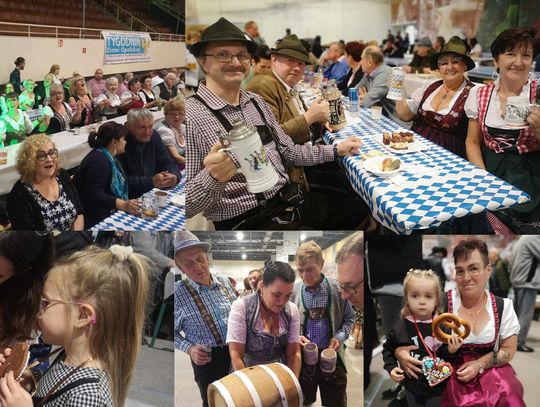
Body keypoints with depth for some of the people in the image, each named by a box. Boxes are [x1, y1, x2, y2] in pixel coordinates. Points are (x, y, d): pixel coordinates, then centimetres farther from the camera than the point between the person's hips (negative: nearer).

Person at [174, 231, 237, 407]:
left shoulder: (224, 282, -2)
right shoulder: (178, 293, -14)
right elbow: (173, 332, -6)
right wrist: (189, 349, -20)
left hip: (235, 351, 4)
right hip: (206, 358, -4)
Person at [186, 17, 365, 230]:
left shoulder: (256, 102, 9)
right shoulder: (191, 116, -16)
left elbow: (287, 150, 19)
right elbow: (187, 205, -19)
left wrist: (336, 150, 16)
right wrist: (213, 177, -37)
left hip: (289, 198, 8)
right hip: (247, 220, -8)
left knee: (358, 210, 12)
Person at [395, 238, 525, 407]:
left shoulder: (503, 306, 1)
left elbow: (508, 350, 6)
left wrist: (479, 365, -11)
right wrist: (400, 352, -22)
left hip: (490, 370, 3)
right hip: (452, 374, -2)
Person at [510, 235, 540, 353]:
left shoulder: (522, 239, 16)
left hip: (518, 282, 9)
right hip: (528, 283, -9)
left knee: (518, 313, 13)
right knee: (525, 314, -5)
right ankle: (520, 343, -4)